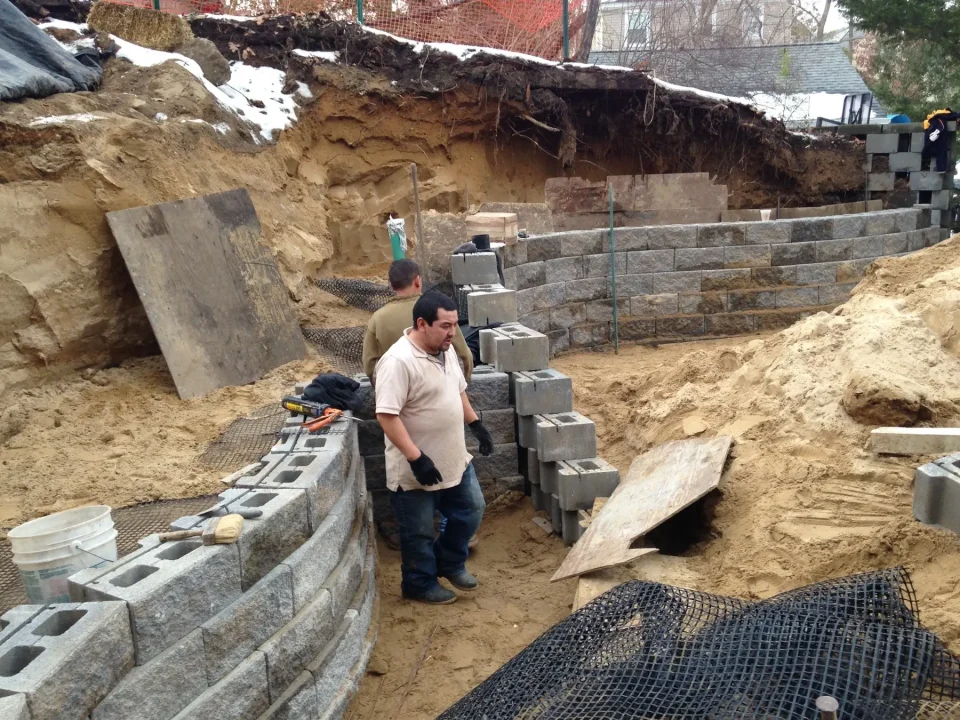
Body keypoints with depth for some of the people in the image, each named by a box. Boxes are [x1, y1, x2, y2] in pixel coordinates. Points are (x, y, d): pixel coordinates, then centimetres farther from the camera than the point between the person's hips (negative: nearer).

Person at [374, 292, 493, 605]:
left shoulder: (446, 350, 2)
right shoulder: (398, 362, -26)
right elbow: (386, 415, -29)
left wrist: (476, 424, 15)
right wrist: (416, 458, -30)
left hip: (455, 460, 8)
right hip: (415, 470, -8)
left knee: (471, 512, 19)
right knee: (419, 532, 10)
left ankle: (450, 563, 41)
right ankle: (420, 584, 33)